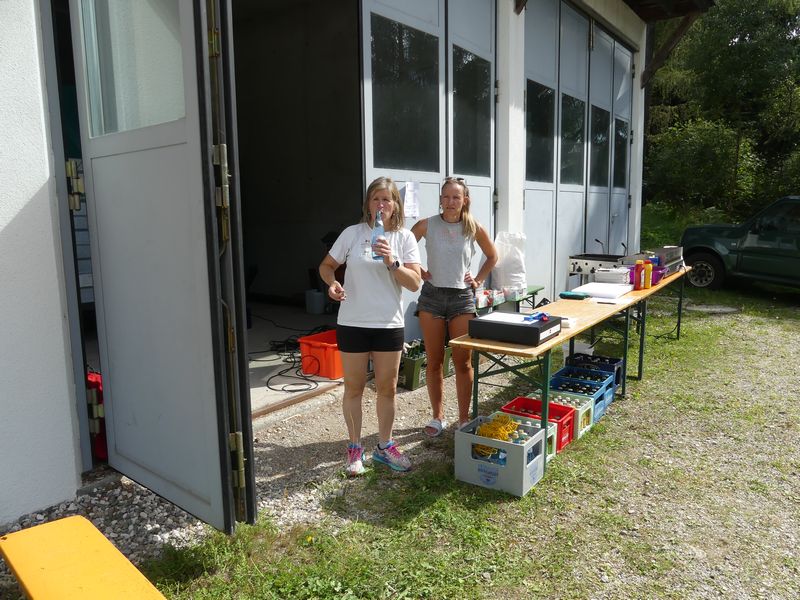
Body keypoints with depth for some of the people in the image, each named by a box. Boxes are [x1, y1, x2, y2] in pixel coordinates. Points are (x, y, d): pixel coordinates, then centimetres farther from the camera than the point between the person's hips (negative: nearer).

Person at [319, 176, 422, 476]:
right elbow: (326, 265, 6)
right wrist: (332, 283, -16)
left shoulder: (404, 238, -1)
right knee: (354, 388, 10)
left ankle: (384, 446, 31)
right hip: (353, 322, -1)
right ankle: (355, 447, 27)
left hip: (389, 324, 1)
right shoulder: (353, 233, -3)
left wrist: (391, 262, -23)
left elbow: (414, 283, -7)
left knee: (387, 388, 12)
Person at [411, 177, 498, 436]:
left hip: (462, 297, 0)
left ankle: (464, 419, 15)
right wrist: (419, 271, -1)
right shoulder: (426, 225, -3)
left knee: (463, 362, 2)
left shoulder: (473, 228, 0)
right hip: (432, 296, 0)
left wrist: (478, 280, 6)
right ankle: (438, 417, 21)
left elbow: (492, 256, 15)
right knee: (434, 361, 7)